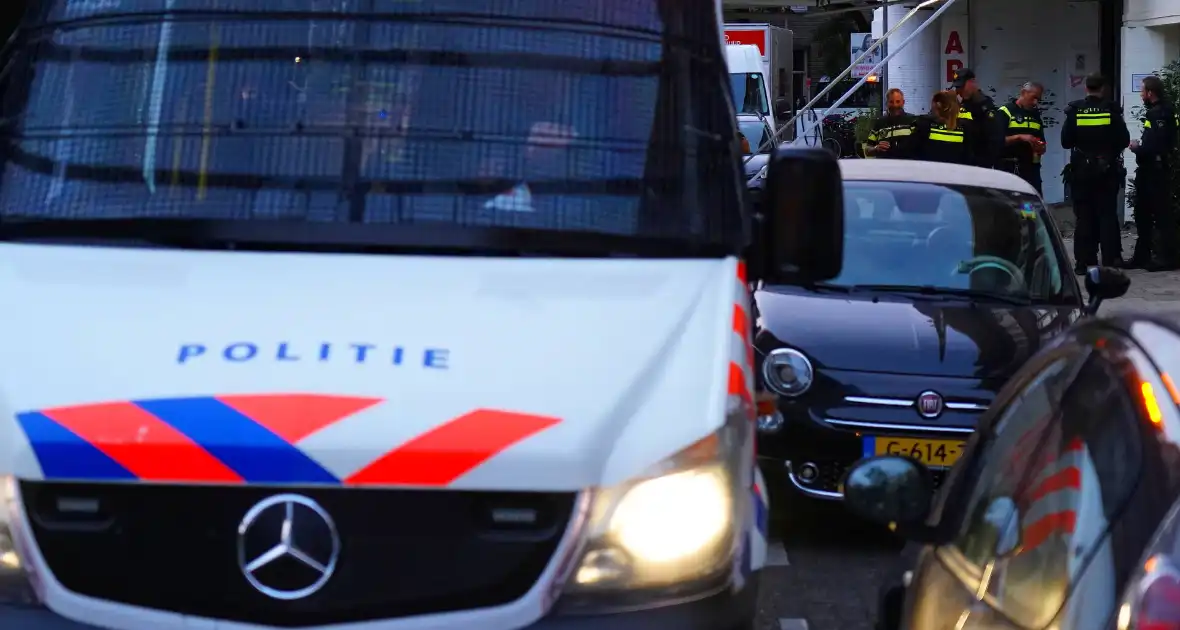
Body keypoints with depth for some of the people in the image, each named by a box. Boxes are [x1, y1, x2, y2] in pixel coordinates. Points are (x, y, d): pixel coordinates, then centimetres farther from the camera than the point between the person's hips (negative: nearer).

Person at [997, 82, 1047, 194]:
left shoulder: (1036, 115, 17)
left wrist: (1041, 149, -1)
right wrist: (1020, 137, -21)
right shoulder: (1005, 112, -2)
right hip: (1009, 168, -6)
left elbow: (1041, 142, 23)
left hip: (1031, 168, 6)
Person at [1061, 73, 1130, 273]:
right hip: (1107, 169, -1)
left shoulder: (1074, 110, -5)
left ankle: (1083, 261, 4)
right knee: (1108, 215, 5)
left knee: (1084, 217, 6)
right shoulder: (1111, 110, -8)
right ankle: (1110, 260, 3)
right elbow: (1124, 140, -6)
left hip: (1082, 170, 1)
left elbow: (1065, 142, -4)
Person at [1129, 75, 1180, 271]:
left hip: (1157, 173, -10)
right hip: (1149, 171, 10)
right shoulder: (1156, 112, 12)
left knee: (1161, 215, -3)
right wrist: (1140, 146, -1)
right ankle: (1143, 255, 24)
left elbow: (1155, 146, -26)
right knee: (1142, 213, 16)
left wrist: (1138, 147, -11)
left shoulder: (1161, 114, -18)